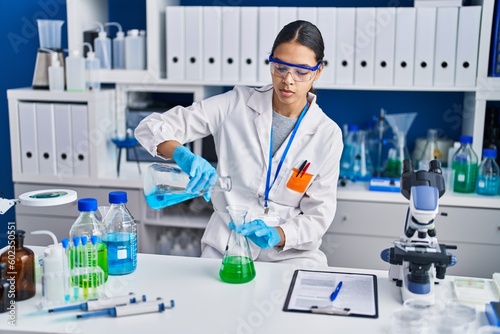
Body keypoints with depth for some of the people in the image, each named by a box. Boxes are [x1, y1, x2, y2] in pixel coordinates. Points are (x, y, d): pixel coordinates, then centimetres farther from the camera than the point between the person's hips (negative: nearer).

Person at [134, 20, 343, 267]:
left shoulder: (327, 134, -4)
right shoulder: (236, 104, -6)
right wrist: (183, 156, -30)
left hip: (291, 253, 0)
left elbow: (318, 216, -3)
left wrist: (277, 235, -24)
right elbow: (151, 126, -8)